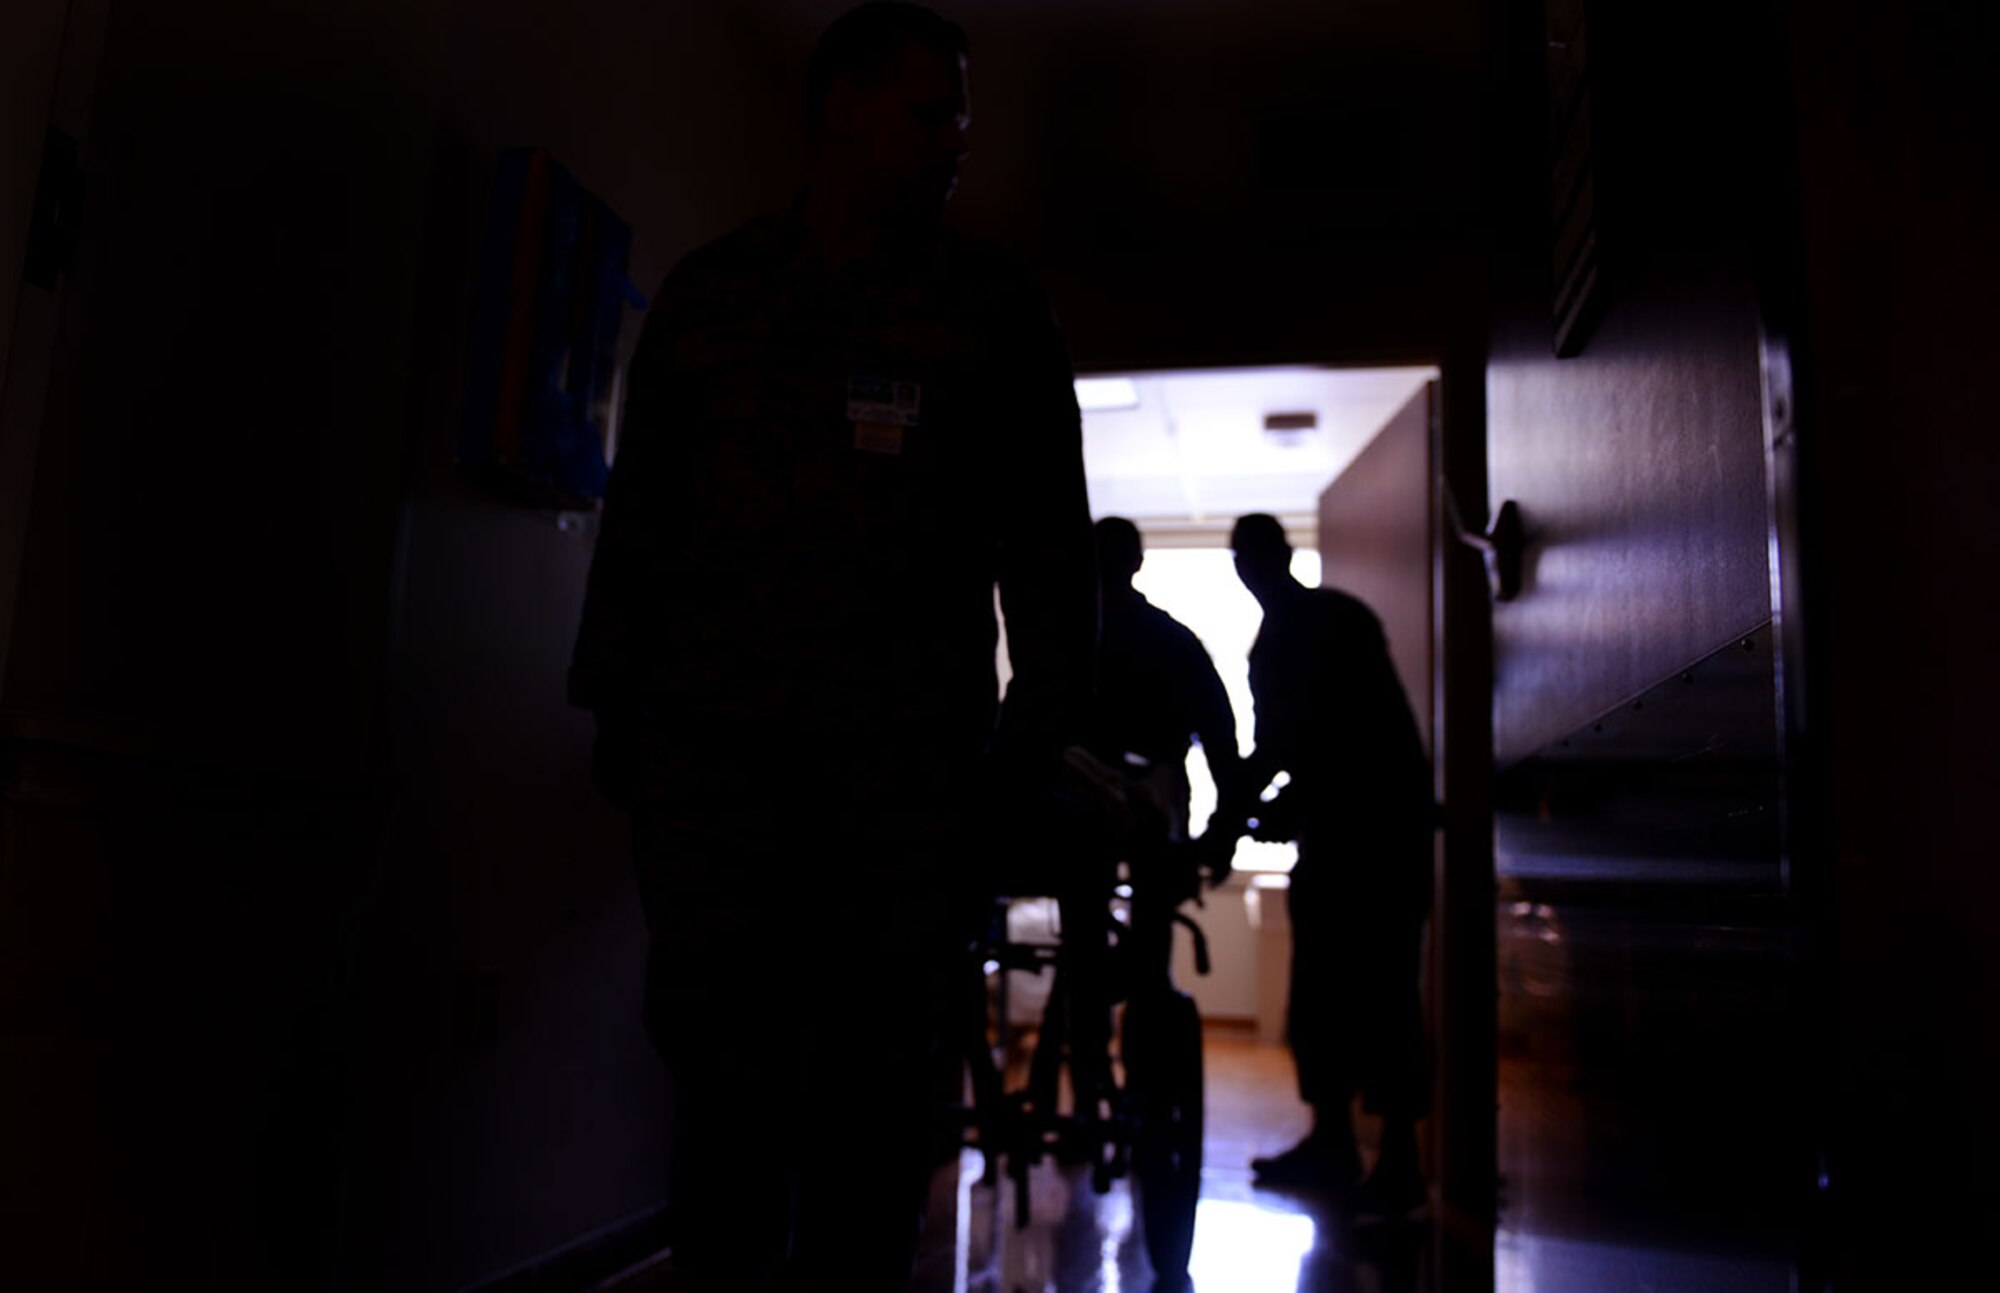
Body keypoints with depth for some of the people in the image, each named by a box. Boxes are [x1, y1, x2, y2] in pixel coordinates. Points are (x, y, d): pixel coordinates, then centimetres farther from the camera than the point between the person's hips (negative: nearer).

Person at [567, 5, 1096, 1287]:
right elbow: (641, 514, 15)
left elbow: (1047, 533, 8)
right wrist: (619, 704, 9)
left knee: (879, 1073, 4)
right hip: (715, 736, 1)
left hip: (911, 750, 0)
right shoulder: (707, 292, 15)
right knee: (729, 1063, 1)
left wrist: (1043, 725, 0)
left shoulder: (994, 304, 12)